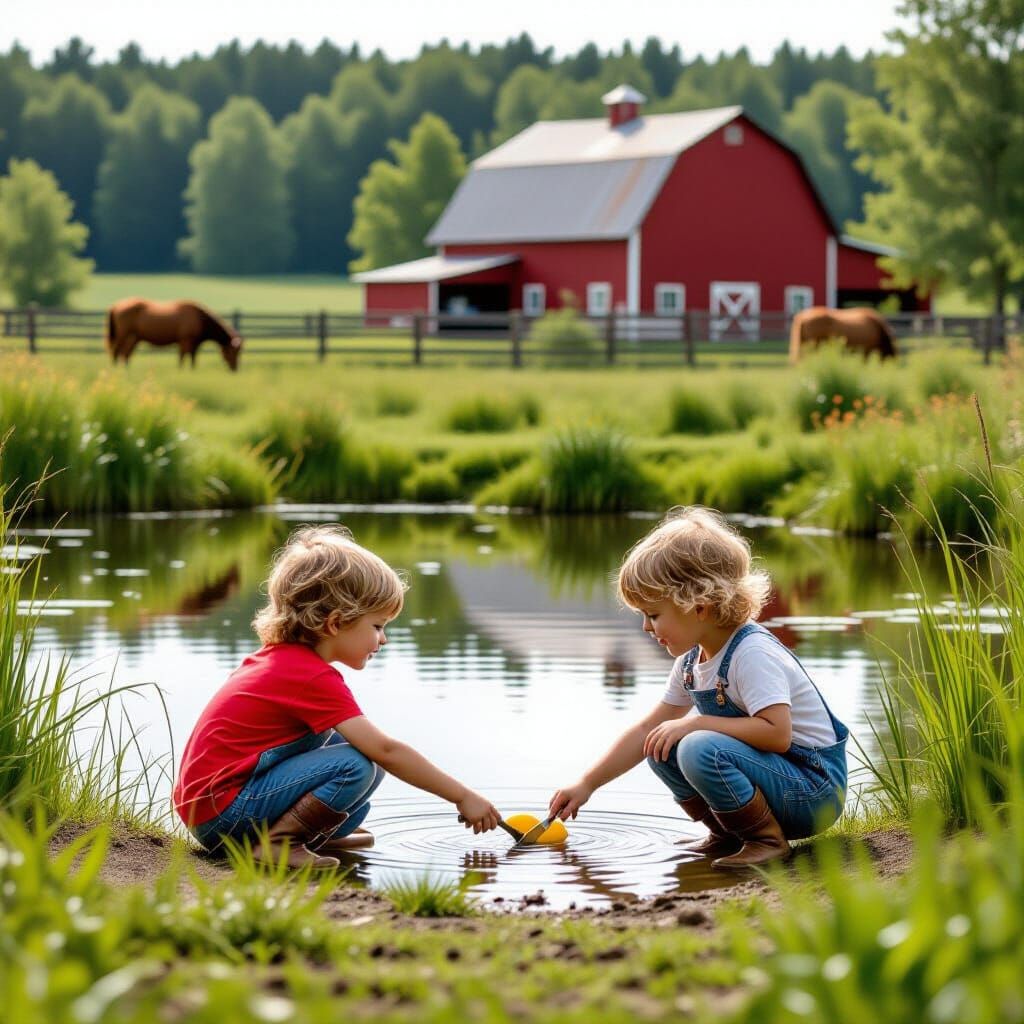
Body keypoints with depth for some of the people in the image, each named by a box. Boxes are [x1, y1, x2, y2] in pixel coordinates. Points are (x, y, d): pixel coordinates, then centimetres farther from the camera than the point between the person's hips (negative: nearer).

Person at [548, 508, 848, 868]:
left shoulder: (753, 653, -22)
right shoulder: (694, 660, 7)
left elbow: (777, 733, -32)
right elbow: (647, 729, 13)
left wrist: (696, 722, -28)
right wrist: (587, 784, 10)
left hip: (814, 788, -9)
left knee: (701, 750, -30)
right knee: (662, 748, 6)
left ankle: (768, 839, -13)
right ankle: (728, 835, 12)